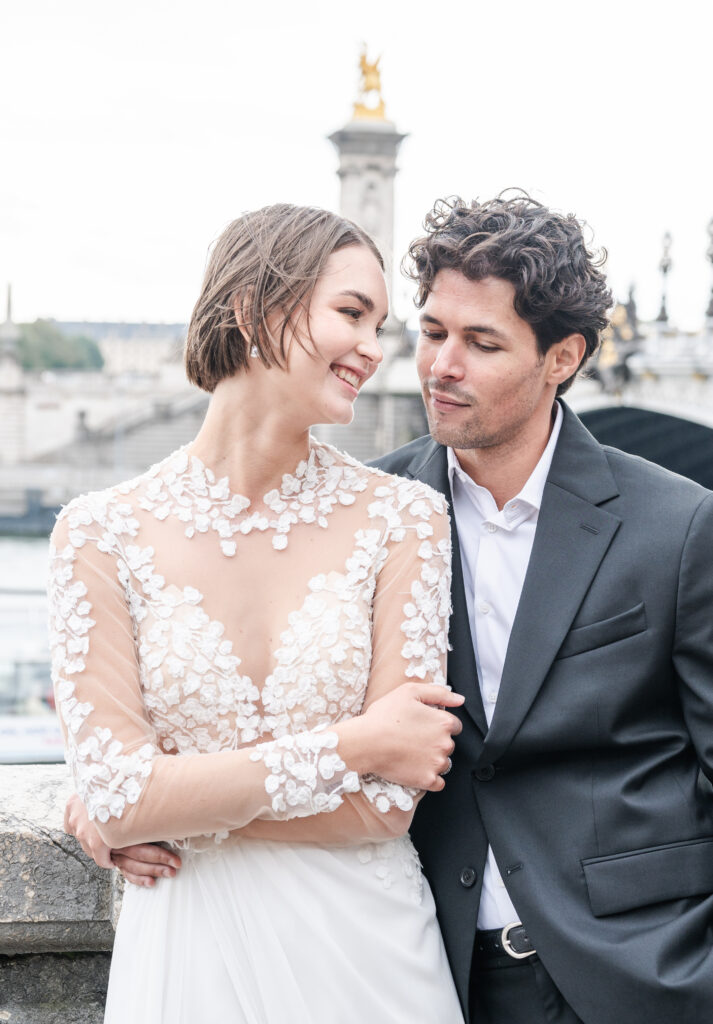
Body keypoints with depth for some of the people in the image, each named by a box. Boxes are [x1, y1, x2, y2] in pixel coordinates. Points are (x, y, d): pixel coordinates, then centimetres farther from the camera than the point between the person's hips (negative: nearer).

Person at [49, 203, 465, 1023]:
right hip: (188, 957, 0)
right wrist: (352, 743, -14)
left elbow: (385, 805, -10)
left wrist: (172, 800, -12)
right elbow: (118, 800, -12)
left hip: (361, 953, 0)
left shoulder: (402, 518, -6)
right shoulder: (102, 532, -6)